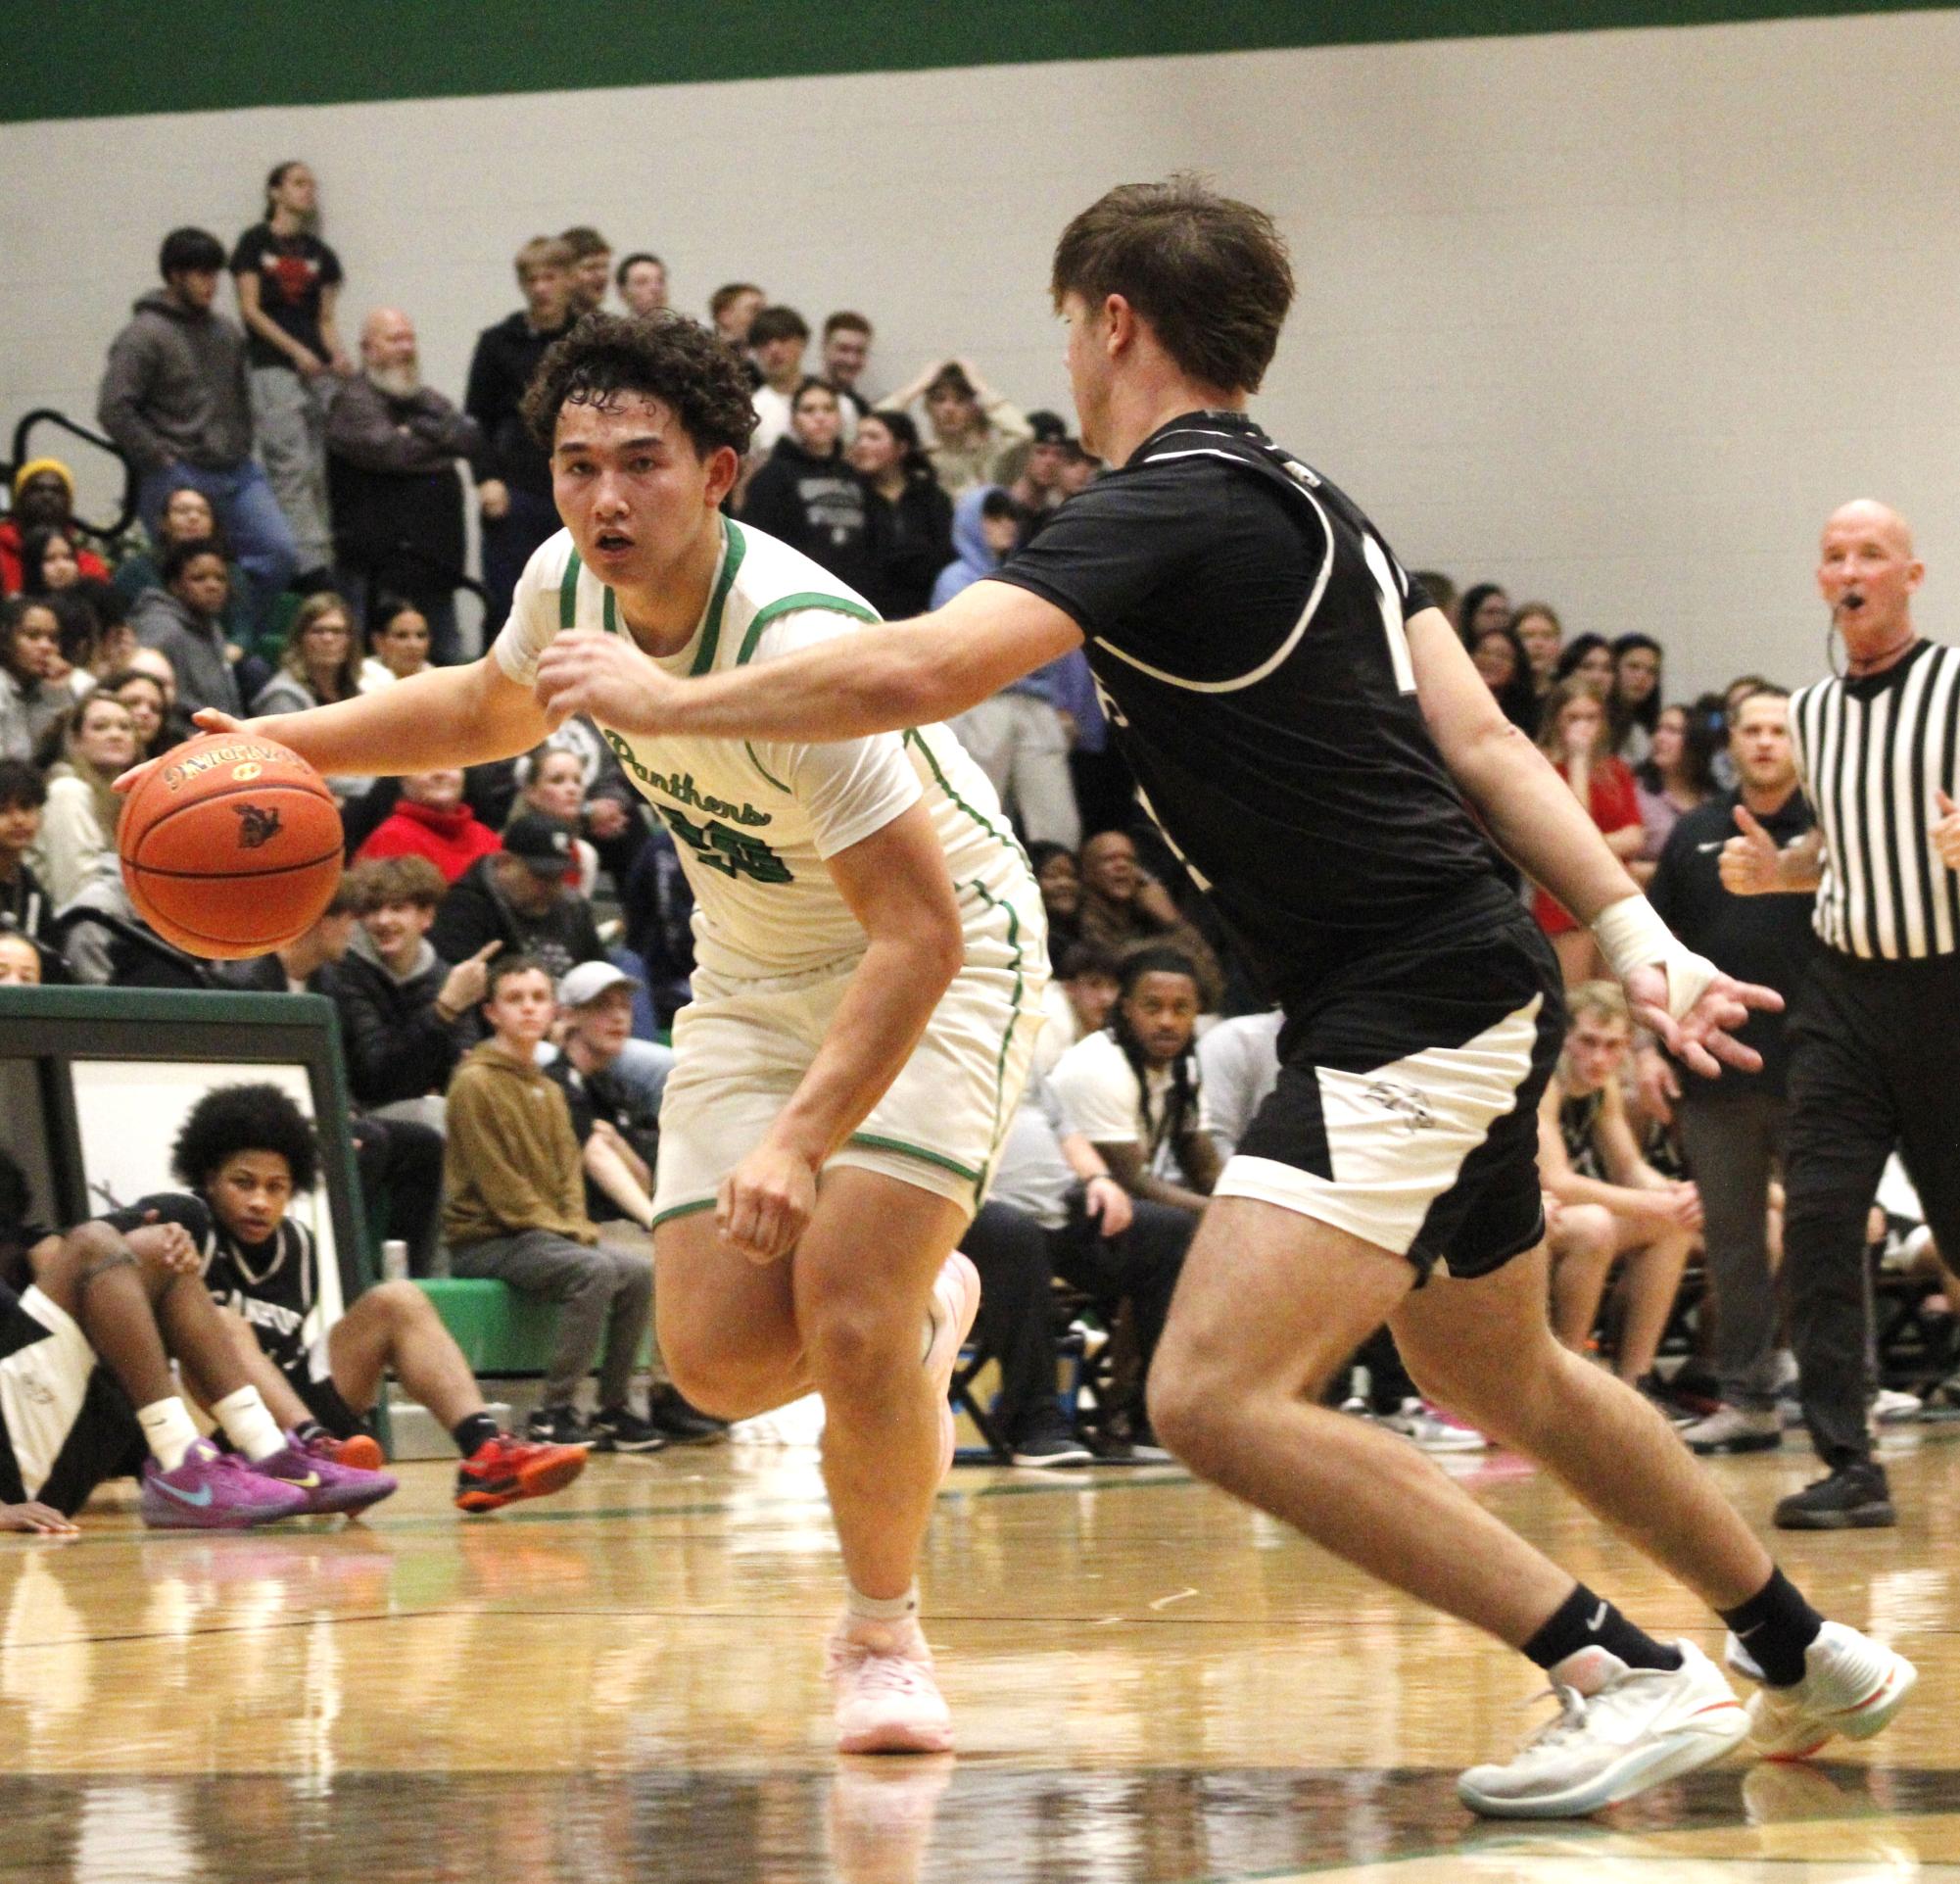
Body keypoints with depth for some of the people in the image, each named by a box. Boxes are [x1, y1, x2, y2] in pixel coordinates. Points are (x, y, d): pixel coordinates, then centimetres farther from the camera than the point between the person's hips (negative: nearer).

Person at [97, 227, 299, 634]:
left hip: (237, 473, 6)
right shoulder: (144, 336, -9)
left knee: (280, 554, -5)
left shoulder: (226, 334, 13)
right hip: (178, 478, -6)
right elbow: (114, 409, -16)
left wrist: (241, 446, 15)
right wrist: (158, 458, -14)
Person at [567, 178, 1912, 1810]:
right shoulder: (1308, 502, 15)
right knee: (1499, 1377, 28)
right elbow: (1482, 739, 10)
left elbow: (918, 672, -25)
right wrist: (1641, 940, 6)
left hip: (1410, 1014, -10)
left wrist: (663, 700, -13)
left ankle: (1631, 1675, -17)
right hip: (1471, 997, 10)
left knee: (1220, 1395, -18)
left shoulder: (1171, 505, -14)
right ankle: (1812, 1659, 41)